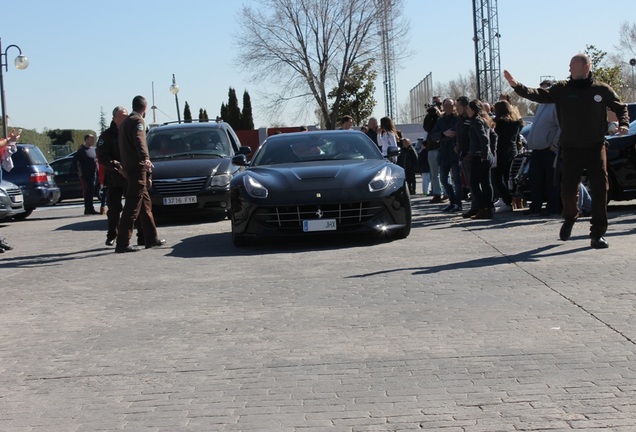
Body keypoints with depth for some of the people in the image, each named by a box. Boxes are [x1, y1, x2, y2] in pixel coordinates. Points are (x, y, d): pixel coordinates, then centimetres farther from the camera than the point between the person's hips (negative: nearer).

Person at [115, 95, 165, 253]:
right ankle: (122, 243, -15)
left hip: (128, 167, 10)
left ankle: (151, 238, 24)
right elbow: (139, 140, -28)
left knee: (145, 203, 17)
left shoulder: (125, 122, 21)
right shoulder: (137, 121, -9)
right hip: (137, 168, -10)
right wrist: (146, 158, -43)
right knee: (132, 206, -12)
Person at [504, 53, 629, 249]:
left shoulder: (602, 90, 1)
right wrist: (516, 85, -23)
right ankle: (570, 217, 34)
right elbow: (539, 95, -10)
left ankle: (597, 234, 3)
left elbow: (621, 107, 13)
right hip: (571, 150, 1)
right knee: (568, 190, 2)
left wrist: (623, 124, -5)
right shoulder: (562, 89, 1)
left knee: (599, 190, -5)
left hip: (596, 148, -1)